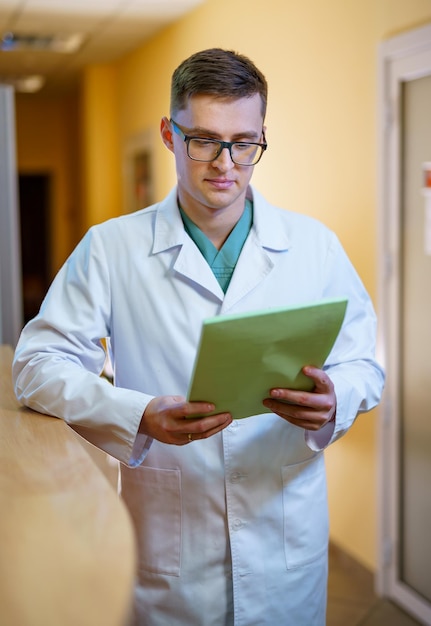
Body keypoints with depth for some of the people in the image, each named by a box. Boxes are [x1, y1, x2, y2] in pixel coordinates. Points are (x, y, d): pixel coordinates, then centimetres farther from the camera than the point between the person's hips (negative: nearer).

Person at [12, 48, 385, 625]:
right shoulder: (111, 248, -3)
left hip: (287, 538, 2)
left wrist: (333, 401, -19)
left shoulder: (314, 245, 2)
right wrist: (141, 416, -23)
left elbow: (362, 362, 5)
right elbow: (40, 363, -6)